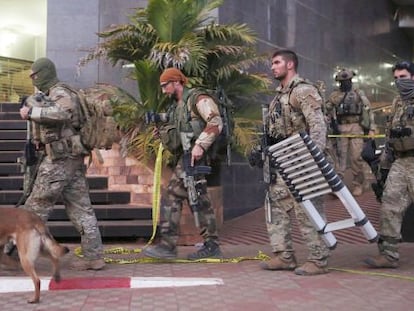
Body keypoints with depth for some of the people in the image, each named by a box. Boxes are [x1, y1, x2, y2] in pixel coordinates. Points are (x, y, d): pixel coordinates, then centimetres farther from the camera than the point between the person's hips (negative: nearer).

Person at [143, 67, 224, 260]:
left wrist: (200, 145, -24)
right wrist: (163, 134, 7)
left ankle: (168, 245, -9)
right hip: (186, 156, 10)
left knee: (173, 196, -12)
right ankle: (211, 246, 14)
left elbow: (216, 123, -16)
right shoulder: (177, 106, 22)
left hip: (194, 154, -10)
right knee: (200, 201, 9)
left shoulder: (197, 99, -5)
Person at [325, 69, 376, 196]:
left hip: (356, 128, -1)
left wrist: (371, 128, -4)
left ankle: (358, 184, 7)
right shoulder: (334, 95, 9)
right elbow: (327, 110, 13)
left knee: (356, 157, -3)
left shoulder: (359, 94, 7)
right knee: (340, 156, -1)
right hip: (340, 129, 1)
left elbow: (368, 111, 4)